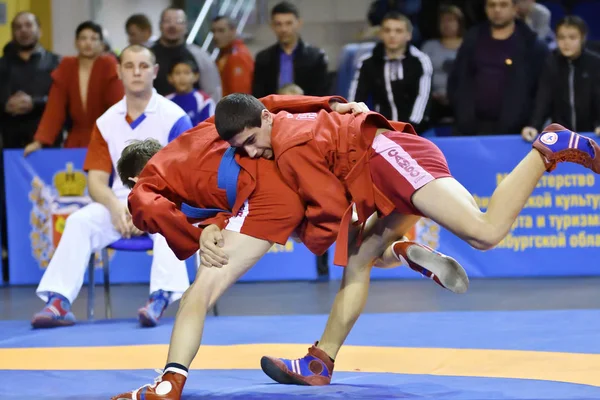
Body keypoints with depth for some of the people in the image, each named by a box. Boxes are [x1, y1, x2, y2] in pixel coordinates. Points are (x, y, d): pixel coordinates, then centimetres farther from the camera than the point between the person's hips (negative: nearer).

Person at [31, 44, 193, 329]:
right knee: (79, 221, -23)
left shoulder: (173, 118, -5)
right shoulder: (106, 122, 6)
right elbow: (96, 180, 2)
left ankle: (161, 297, -53)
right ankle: (58, 301, -31)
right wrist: (116, 207, -20)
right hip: (121, 203, 4)